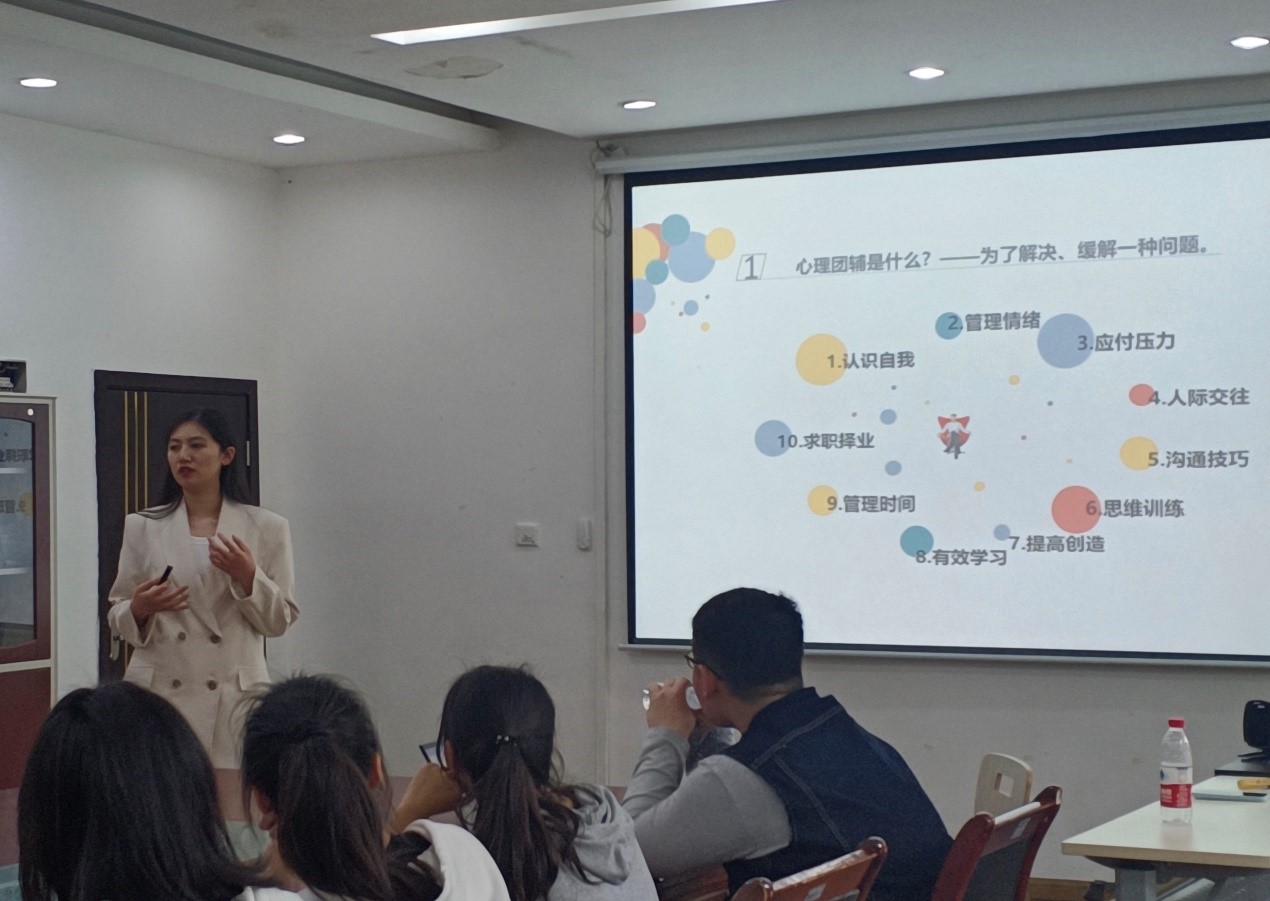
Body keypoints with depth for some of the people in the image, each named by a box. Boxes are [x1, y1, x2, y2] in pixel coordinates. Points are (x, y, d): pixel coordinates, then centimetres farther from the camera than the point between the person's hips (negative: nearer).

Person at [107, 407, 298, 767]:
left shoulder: (266, 528, 5)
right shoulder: (142, 527, 9)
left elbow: (279, 620, 6)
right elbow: (117, 618, 12)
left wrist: (248, 577, -10)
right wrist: (138, 609, -9)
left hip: (234, 696, -1)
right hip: (158, 695, 1)